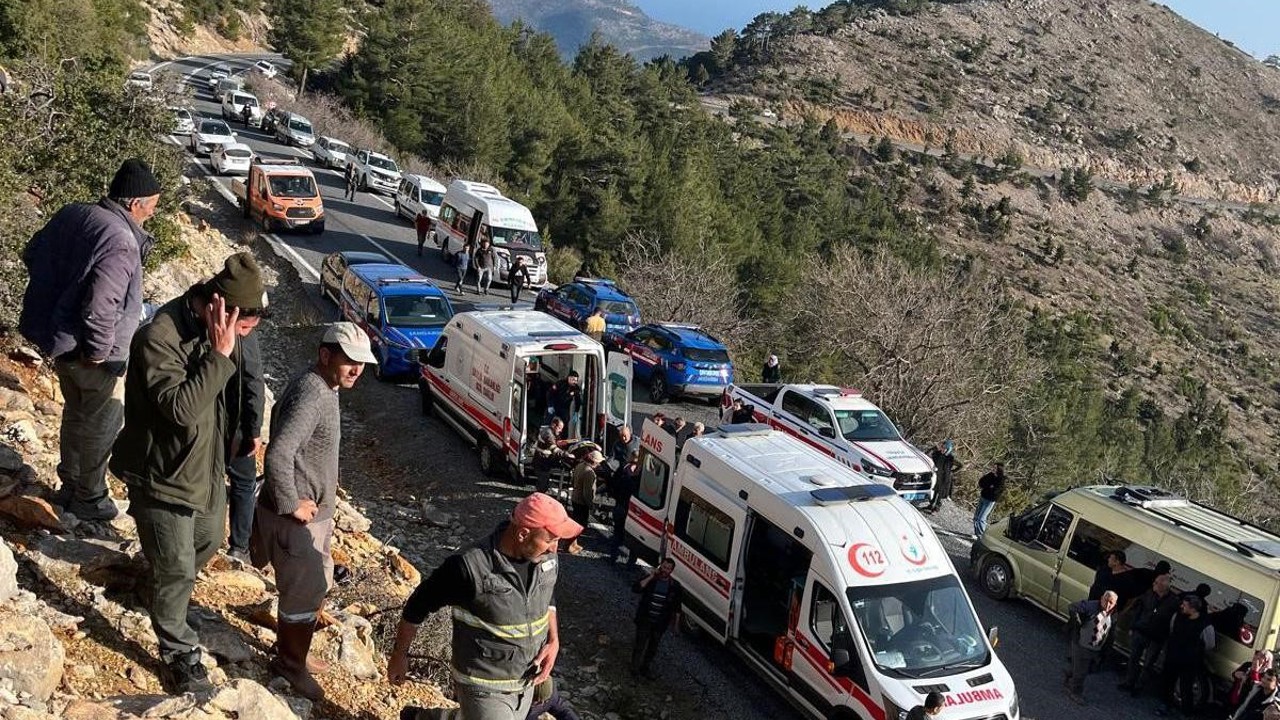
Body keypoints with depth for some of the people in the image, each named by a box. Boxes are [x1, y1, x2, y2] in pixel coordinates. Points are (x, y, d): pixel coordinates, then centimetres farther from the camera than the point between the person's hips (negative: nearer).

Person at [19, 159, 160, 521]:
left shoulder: (72, 214, -2)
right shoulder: (122, 243, -29)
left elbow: (31, 254, 11)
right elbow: (100, 309, -35)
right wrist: (98, 351, -20)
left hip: (57, 337, 8)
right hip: (92, 353, -8)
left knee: (75, 413, 27)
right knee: (100, 425, 13)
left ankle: (70, 485, 44)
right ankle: (89, 498, 30)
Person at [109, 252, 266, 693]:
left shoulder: (210, 328, -4)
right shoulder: (159, 338, -30)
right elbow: (181, 407, -39)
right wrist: (220, 355, -38)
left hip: (205, 467, 8)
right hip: (163, 476, -8)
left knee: (207, 542, 27)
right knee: (177, 571, 4)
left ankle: (163, 591, 55)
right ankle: (179, 652, 25)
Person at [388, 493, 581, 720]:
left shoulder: (547, 559, -9)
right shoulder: (470, 567, -26)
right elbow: (418, 605, -12)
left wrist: (554, 641, -1)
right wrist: (399, 655, -1)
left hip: (527, 683, 6)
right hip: (485, 689, -6)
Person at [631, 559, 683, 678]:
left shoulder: (675, 586, -4)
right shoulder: (649, 579, -8)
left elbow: (677, 606, 6)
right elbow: (635, 588, -23)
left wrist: (675, 619, 6)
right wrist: (650, 577, -25)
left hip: (660, 623, 2)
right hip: (644, 620, -2)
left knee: (653, 647, 15)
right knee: (640, 645, 0)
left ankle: (644, 668, 32)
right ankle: (634, 669, 13)